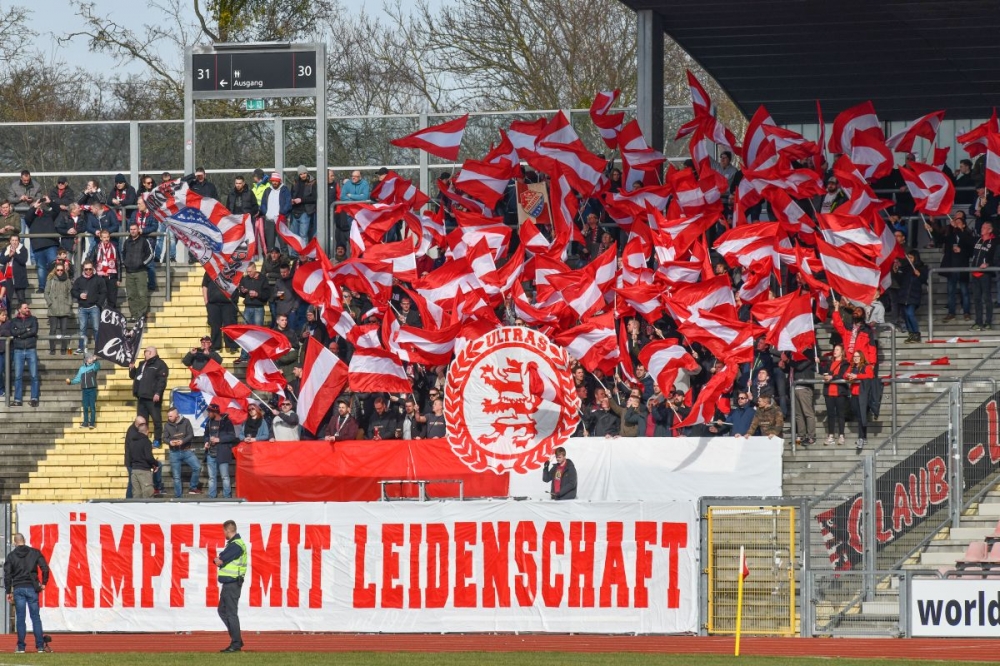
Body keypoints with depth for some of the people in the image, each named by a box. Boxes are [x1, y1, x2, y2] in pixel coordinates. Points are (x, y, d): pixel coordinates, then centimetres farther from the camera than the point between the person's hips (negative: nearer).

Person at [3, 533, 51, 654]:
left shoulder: (11, 556, 3)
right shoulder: (35, 553, 3)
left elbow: (7, 575, 0)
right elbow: (45, 568, -4)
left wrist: (8, 592, 5)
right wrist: (43, 583, 7)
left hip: (18, 589, 0)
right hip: (32, 588, 0)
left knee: (20, 618, 2)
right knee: (36, 617, 3)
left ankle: (21, 647, 1)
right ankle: (40, 645, -1)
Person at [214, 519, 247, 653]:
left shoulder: (236, 545, -16)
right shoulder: (231, 544, 17)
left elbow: (219, 561, -16)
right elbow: (219, 560, 16)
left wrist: (219, 560, 4)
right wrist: (219, 560, -4)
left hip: (232, 583, -10)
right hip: (228, 583, 10)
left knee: (231, 613, -7)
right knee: (222, 611, 16)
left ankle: (236, 644, -5)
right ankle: (236, 640, 19)